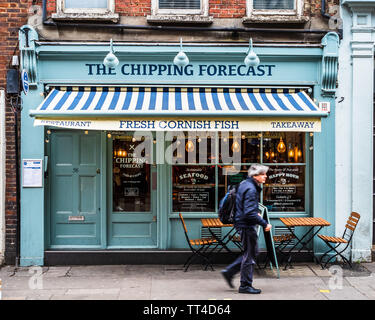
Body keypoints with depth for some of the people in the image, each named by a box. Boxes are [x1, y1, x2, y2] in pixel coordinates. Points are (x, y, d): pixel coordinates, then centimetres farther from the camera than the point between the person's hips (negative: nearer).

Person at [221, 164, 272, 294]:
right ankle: (245, 286, 11)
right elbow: (250, 213, -27)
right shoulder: (250, 189, -21)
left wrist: (256, 212, 21)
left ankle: (229, 272, 23)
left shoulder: (245, 184, 11)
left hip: (244, 224, 10)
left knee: (251, 253, 19)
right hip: (246, 225, -10)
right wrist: (264, 224, -22)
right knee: (250, 255, 1)